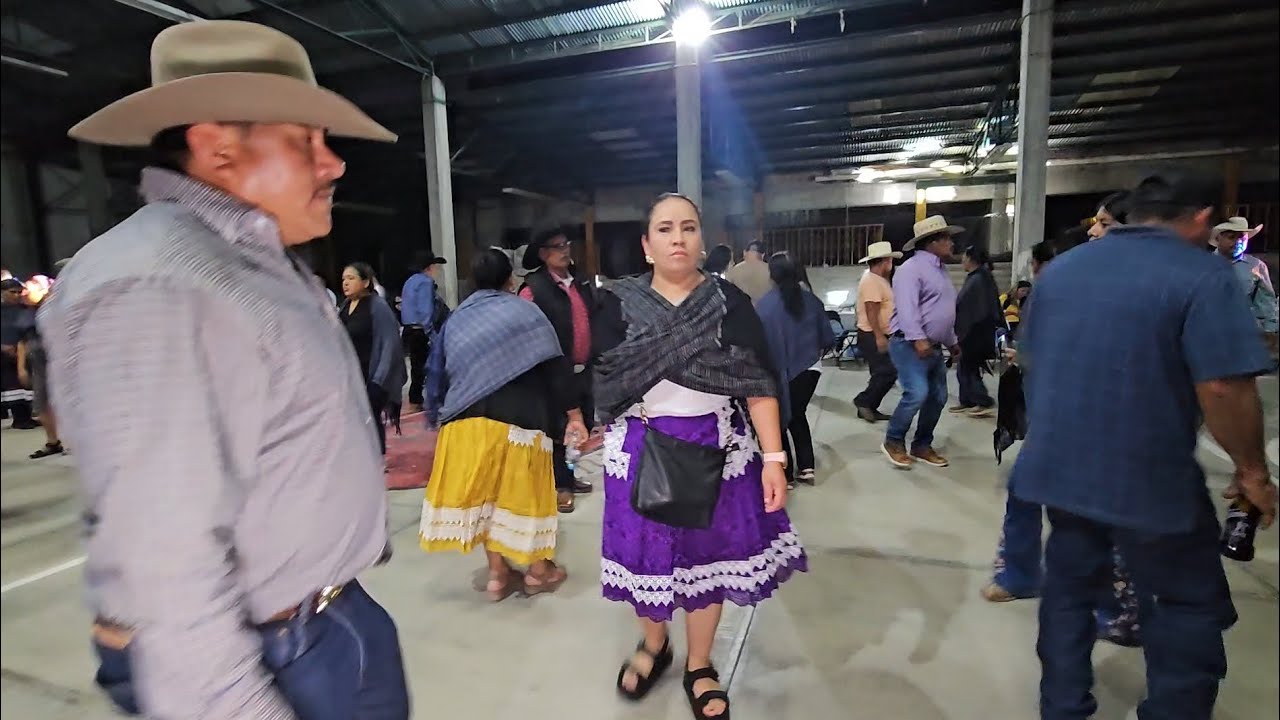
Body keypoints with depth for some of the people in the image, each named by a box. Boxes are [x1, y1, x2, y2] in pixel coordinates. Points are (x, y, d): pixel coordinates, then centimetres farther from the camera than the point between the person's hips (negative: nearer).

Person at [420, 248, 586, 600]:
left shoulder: (455, 320, 11)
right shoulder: (525, 312, -2)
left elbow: (439, 374, 13)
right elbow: (555, 367, -8)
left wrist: (439, 415, 24)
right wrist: (573, 414, -6)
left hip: (468, 420, 4)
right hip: (518, 417, -3)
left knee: (485, 491, 14)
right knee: (523, 490, 10)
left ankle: (498, 573, 20)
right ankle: (538, 569, 23)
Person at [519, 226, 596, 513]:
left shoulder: (581, 284, 9)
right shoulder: (534, 288, -13)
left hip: (584, 371, 7)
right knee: (557, 429, 5)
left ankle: (567, 476, 34)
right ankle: (559, 485, 20)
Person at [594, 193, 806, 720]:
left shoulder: (730, 302, -4)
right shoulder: (619, 303, -4)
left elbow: (758, 383, -7)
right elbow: (605, 384, -2)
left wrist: (773, 457, -12)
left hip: (718, 449, 0)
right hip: (642, 449, 0)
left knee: (707, 553, 12)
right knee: (648, 553, 13)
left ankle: (700, 668, 37)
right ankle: (653, 644, 45)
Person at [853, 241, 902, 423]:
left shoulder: (876, 279, 16)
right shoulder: (872, 280, -17)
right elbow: (871, 311, -25)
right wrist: (879, 336, -27)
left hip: (878, 335, 11)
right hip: (872, 336, -11)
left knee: (882, 373, 11)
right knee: (888, 372, -13)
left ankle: (868, 408, 16)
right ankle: (863, 401, -3)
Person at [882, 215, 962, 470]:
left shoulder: (939, 270, 20)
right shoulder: (913, 268, -11)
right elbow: (907, 308, -24)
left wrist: (952, 341, 27)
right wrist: (918, 339, -32)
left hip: (933, 347, 10)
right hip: (910, 344, -10)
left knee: (938, 397, 10)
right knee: (917, 394, -20)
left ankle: (922, 446, 23)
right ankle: (893, 442, -2)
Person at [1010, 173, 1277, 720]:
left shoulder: (1060, 268, 7)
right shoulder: (1203, 274, -13)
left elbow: (1027, 358, 15)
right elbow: (1224, 388, -19)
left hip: (1058, 464, 6)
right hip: (1149, 476, -6)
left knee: (1068, 587, 18)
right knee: (1188, 608, 14)